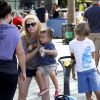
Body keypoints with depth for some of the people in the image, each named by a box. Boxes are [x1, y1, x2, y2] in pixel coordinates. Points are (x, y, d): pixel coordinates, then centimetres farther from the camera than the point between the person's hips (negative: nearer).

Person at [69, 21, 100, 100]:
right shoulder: (72, 44, 1)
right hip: (81, 72, 0)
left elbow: (92, 56, 9)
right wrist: (73, 72, 14)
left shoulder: (90, 42, 0)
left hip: (92, 70, 0)